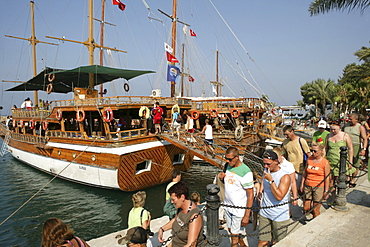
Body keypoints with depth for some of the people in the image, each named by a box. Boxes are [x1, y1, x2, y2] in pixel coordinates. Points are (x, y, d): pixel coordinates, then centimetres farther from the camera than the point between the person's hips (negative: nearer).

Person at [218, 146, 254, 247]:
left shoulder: (245, 172, -22)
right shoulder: (228, 165, 1)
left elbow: (250, 195, -19)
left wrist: (247, 216, -19)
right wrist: (222, 178, -6)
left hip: (239, 210, -7)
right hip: (228, 206, 7)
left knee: (234, 237, 3)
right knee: (231, 231, 23)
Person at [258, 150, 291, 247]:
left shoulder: (285, 176, -17)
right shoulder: (266, 171, 3)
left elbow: (279, 196, -25)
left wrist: (271, 180, -27)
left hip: (279, 216, -5)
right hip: (264, 213, 5)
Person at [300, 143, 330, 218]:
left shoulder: (325, 163, -9)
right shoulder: (309, 159, 2)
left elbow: (327, 178, -6)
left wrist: (326, 191, -7)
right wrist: (302, 184, 11)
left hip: (319, 187, -4)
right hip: (308, 186, 4)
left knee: (316, 210, 3)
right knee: (306, 208, 7)